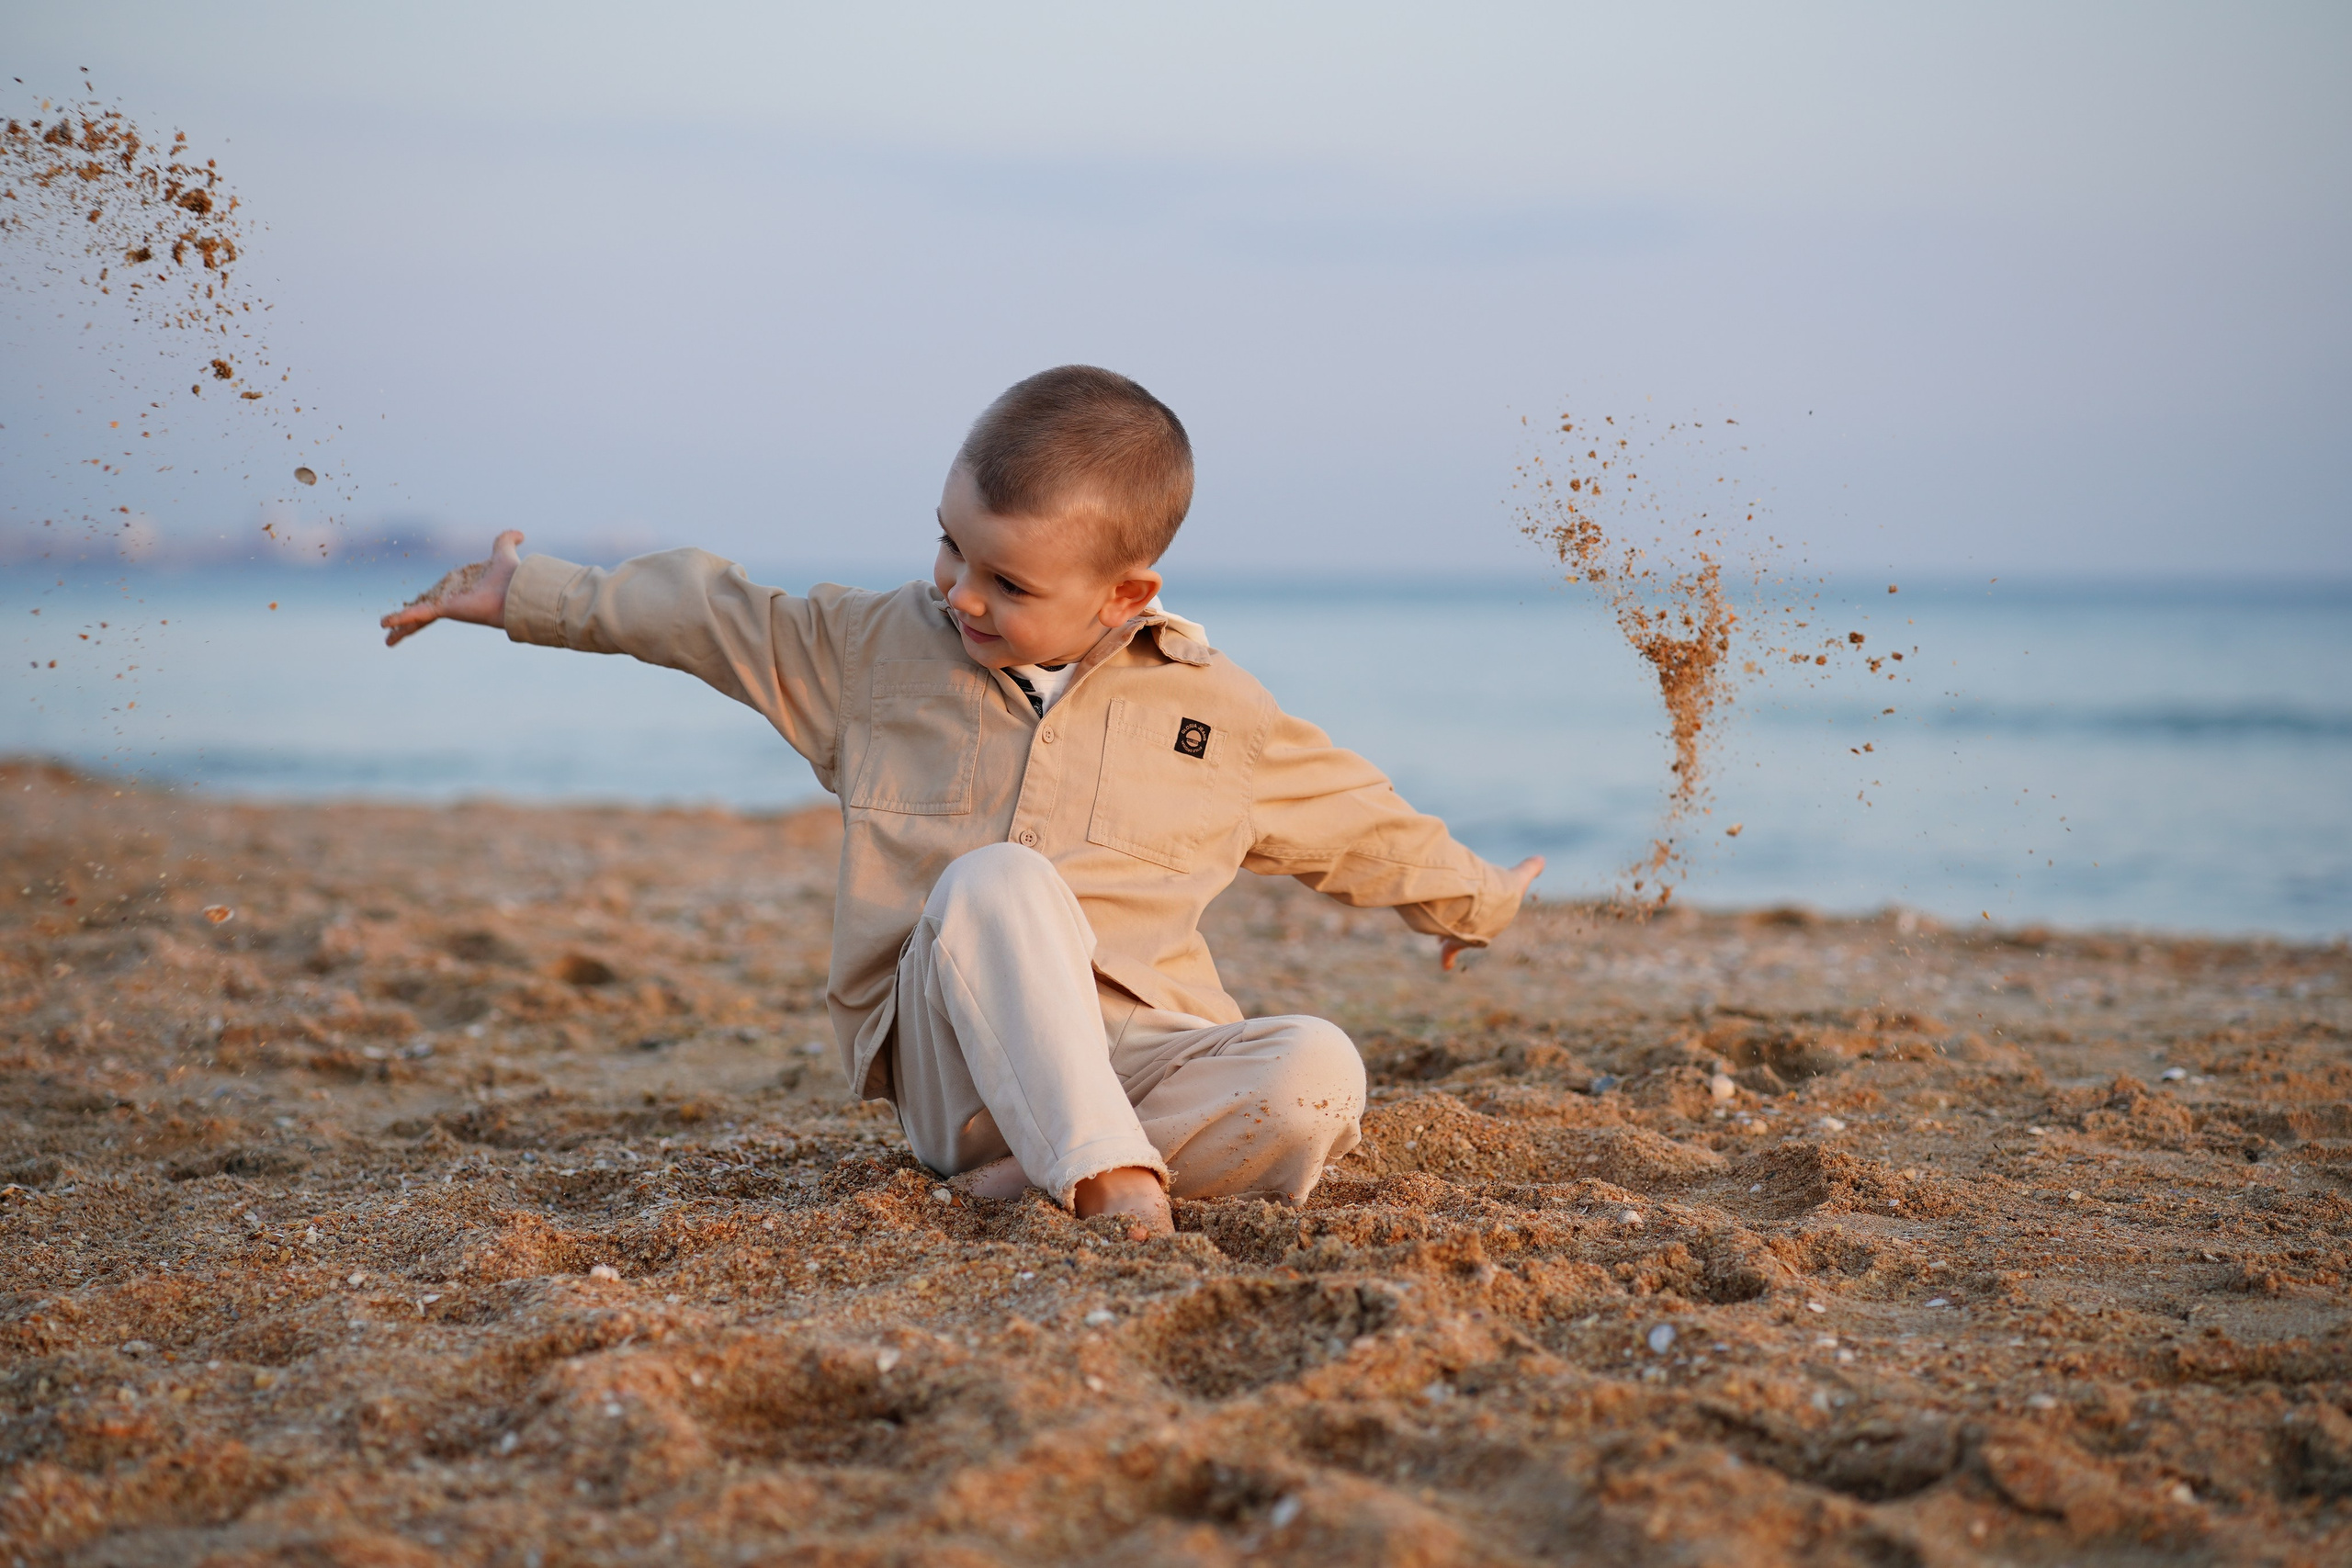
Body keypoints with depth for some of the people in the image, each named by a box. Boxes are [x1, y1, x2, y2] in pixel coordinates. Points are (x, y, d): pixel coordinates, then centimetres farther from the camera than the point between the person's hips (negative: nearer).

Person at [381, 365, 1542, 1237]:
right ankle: (1111, 1179, -47)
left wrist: (1469, 898, 28)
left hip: (1139, 1052, 1)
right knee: (995, 879, -35)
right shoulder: (881, 647, 9)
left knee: (1318, 1077, -30)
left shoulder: (1215, 712, 7)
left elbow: (1350, 818, 20)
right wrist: (531, 598, 21)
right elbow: (716, 617, 18)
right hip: (947, 1058, -1)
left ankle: (1038, 1175, -34)